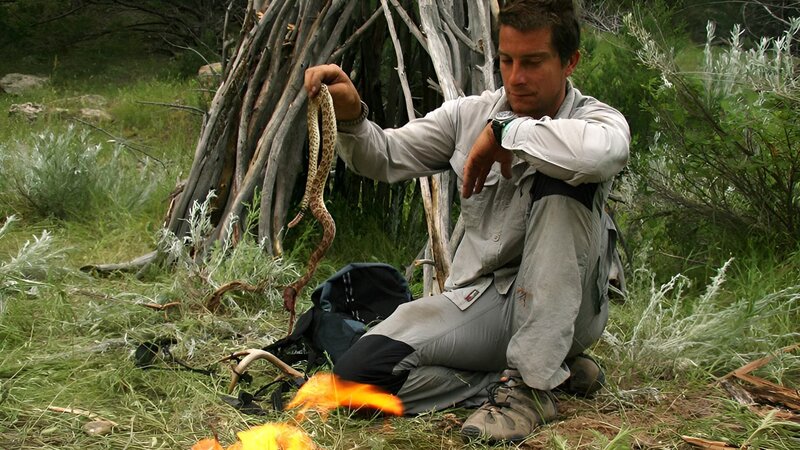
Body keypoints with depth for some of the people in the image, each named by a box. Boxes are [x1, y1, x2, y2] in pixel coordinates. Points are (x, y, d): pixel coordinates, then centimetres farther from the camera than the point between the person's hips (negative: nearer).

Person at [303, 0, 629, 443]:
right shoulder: (470, 114, 7)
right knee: (360, 372, -19)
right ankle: (557, 371, -7)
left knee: (560, 178, -28)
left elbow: (604, 151, -33)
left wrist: (503, 132, -22)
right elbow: (385, 159, 4)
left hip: (559, 310, -4)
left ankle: (532, 383, -26)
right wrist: (350, 115, -18)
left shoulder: (596, 118, -6)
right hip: (477, 303, 4)